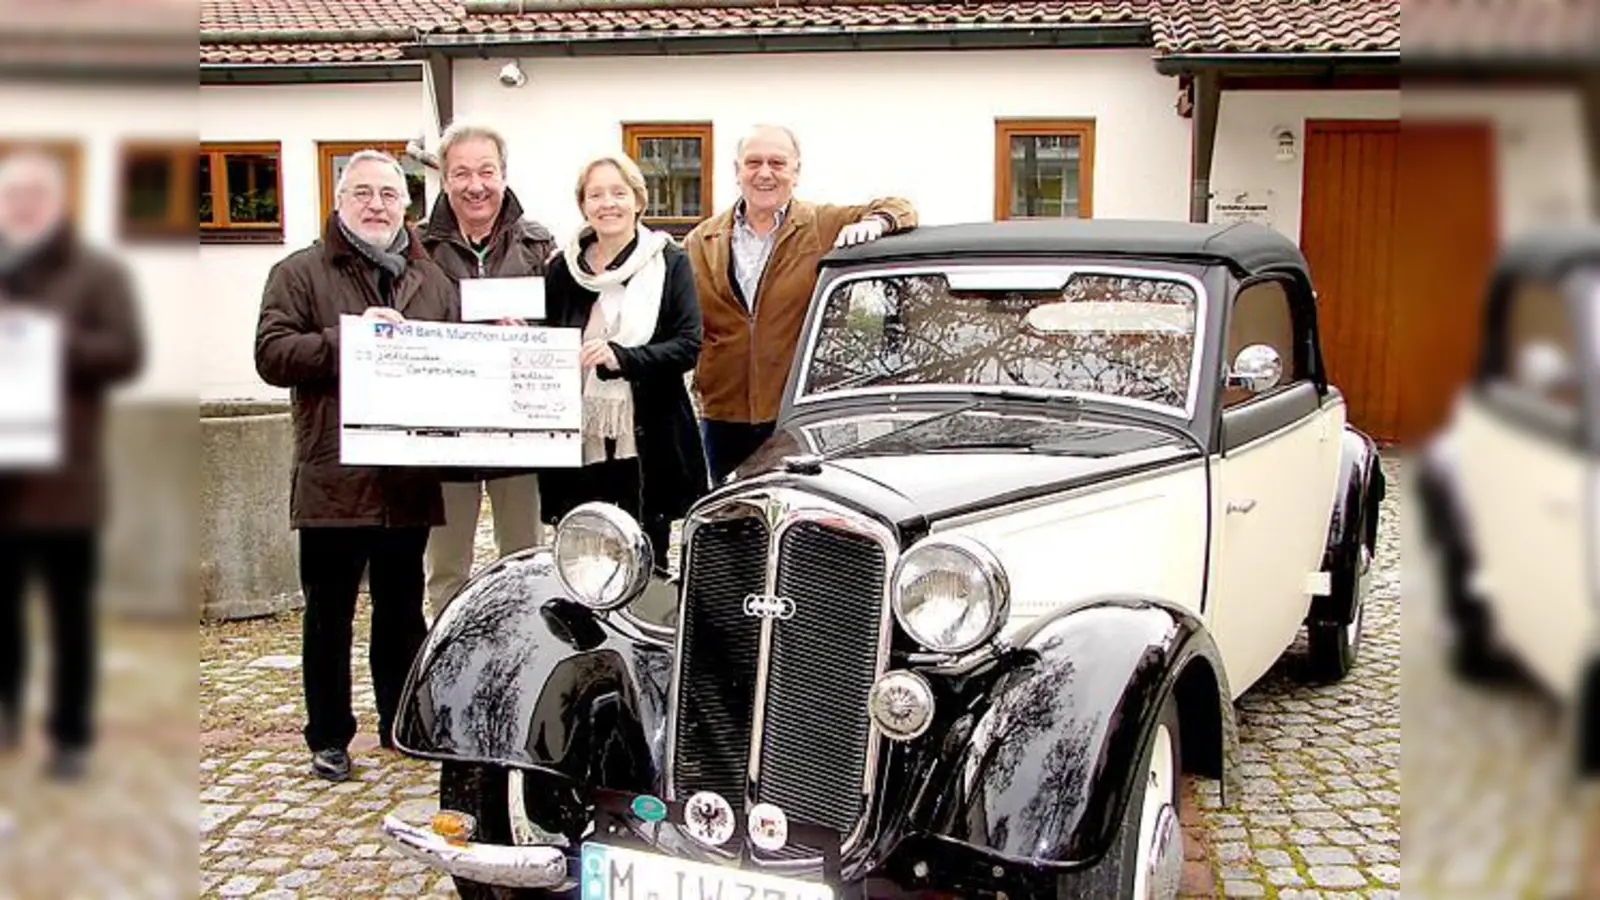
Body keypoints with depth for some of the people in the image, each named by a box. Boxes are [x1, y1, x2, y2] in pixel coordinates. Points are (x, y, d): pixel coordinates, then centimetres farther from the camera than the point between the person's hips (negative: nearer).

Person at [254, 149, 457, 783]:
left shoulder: (431, 279, 13)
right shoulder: (300, 274, 1)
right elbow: (272, 354, -9)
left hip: (408, 480, 4)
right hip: (333, 480, -3)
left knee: (403, 611, 14)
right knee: (329, 616, 7)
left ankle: (403, 726, 28)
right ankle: (329, 737, 20)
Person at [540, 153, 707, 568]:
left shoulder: (669, 263, 1)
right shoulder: (562, 268, 10)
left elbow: (689, 346, -7)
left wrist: (622, 358, -20)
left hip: (647, 443, -2)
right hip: (578, 440, 3)